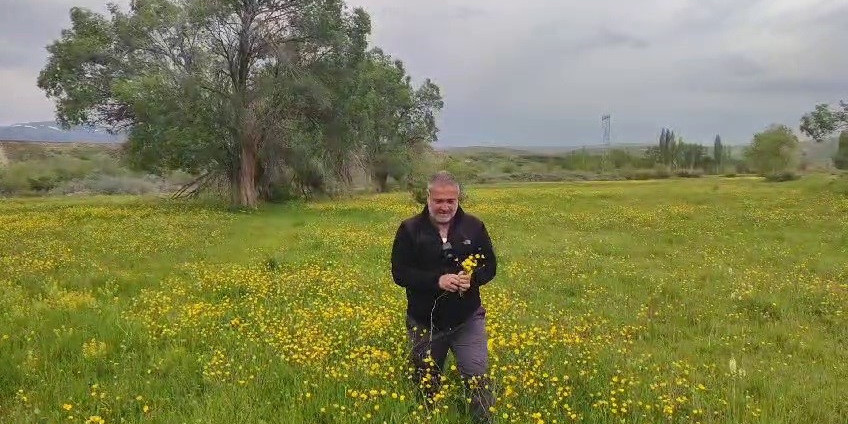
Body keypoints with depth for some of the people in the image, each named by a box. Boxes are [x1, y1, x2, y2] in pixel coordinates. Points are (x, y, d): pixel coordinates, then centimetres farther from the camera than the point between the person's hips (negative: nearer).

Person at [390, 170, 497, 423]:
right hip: (425, 322, 0)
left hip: (467, 319, 1)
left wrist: (472, 278, -17)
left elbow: (490, 266, 5)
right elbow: (399, 273, -9)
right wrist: (437, 280, -22)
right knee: (426, 383, 14)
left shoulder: (474, 226, -1)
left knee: (478, 378, -4)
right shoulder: (409, 230, -7)